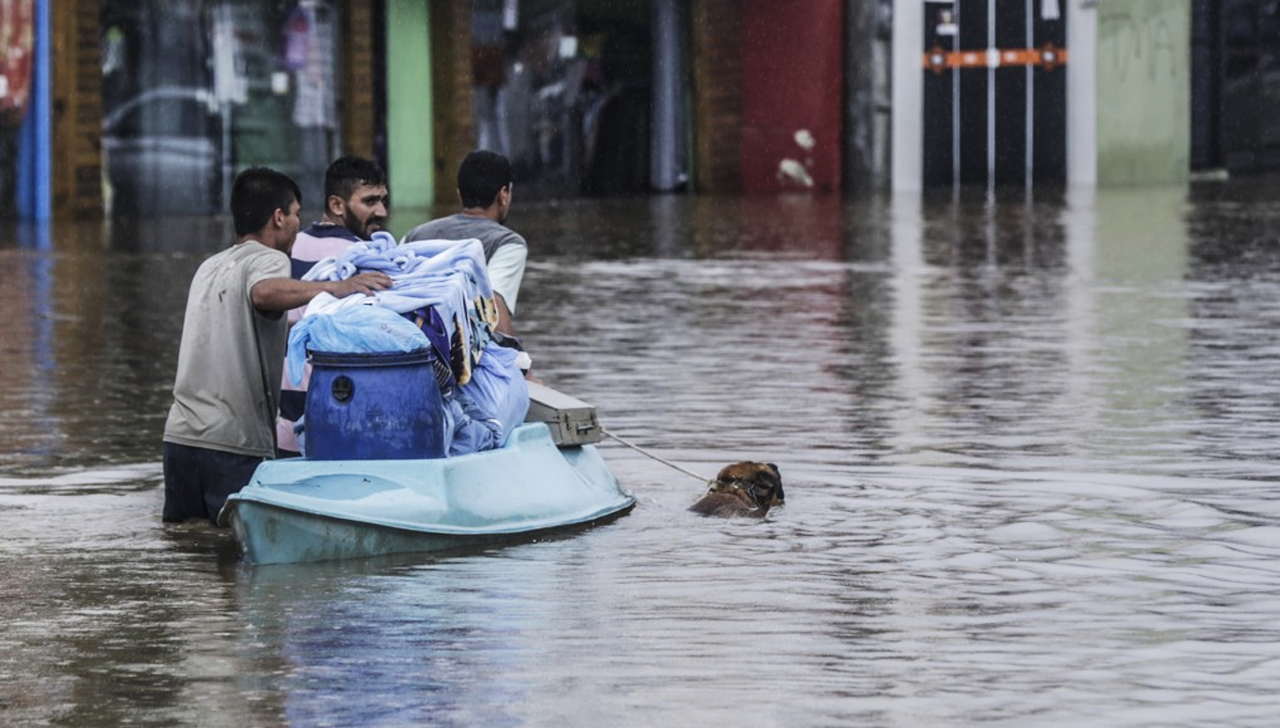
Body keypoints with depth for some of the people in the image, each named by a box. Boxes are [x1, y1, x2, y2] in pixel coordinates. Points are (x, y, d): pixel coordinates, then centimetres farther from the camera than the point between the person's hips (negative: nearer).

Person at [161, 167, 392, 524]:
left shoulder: (210, 267, 22)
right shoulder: (268, 260, -4)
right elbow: (264, 293, -28)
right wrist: (335, 288, -36)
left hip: (180, 434, 8)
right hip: (233, 442, -8)